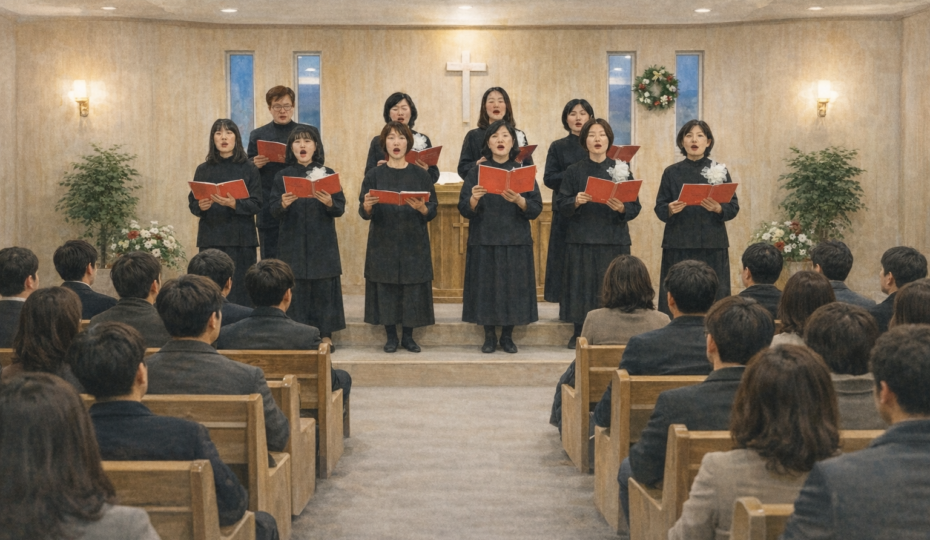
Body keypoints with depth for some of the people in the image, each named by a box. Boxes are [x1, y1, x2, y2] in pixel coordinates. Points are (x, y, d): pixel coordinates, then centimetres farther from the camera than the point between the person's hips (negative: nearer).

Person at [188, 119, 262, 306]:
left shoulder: (249, 169, 3)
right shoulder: (203, 169, 9)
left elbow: (257, 204, -3)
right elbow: (192, 203, 8)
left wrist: (234, 204, -20)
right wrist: (200, 206, -14)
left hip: (241, 239, -2)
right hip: (210, 237, 2)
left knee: (239, 292, -5)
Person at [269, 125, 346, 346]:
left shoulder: (328, 174, 5)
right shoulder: (282, 176, 6)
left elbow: (340, 209, 0)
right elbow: (273, 211, 0)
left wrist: (330, 203, -21)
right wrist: (283, 205, -22)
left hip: (323, 243, 0)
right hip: (293, 243, 0)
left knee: (324, 287, -1)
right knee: (296, 288, -2)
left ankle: (326, 335, 8)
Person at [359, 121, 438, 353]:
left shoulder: (420, 175, 3)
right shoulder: (374, 175, 2)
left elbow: (433, 211, 0)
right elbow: (364, 213, -4)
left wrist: (422, 208, -21)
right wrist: (367, 207, -26)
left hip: (414, 243, 0)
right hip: (383, 242, 0)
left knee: (413, 289, 1)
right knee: (385, 290, 1)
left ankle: (408, 336, 15)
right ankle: (391, 337, 14)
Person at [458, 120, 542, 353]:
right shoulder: (477, 172, 3)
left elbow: (536, 209, -3)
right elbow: (464, 210, -3)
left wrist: (518, 200, -22)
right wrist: (474, 199, -24)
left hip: (515, 242, 1)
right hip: (484, 241, 0)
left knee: (512, 288, 2)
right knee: (486, 288, 1)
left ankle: (507, 336, 15)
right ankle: (489, 336, 14)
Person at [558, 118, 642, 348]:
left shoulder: (621, 170, 6)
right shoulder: (574, 172, 5)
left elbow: (636, 207, 3)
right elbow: (562, 206, 2)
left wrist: (621, 208, -17)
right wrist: (576, 202, -17)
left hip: (614, 240, 0)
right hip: (582, 240, 0)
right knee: (582, 287, 0)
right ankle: (579, 333, 11)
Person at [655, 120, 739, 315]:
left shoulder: (720, 171, 6)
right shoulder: (672, 172, 6)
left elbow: (734, 207, 4)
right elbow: (659, 209, 5)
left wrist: (718, 209, -16)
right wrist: (670, 210, -16)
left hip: (712, 245, 0)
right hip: (678, 245, 0)